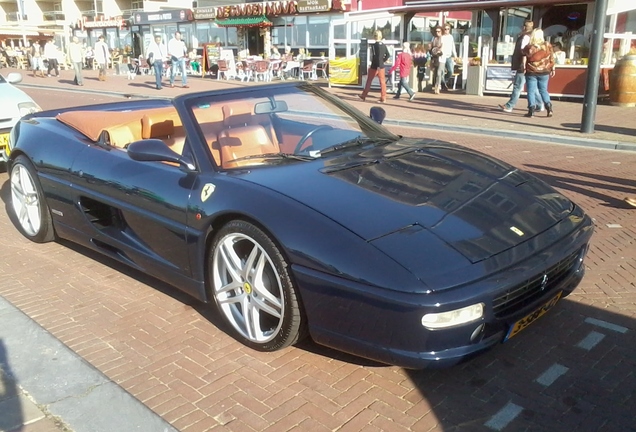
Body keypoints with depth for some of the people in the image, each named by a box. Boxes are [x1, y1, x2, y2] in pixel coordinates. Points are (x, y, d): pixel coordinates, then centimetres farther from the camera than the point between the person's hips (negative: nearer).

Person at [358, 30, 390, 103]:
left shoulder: (374, 45, -12)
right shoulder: (383, 45, 6)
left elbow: (373, 56, -18)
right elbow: (387, 55, 8)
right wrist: (383, 61, 14)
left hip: (374, 66, -4)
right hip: (382, 66, 4)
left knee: (369, 81, 9)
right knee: (382, 81, 3)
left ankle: (363, 96, 20)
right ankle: (383, 98, 0)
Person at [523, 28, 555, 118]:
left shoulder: (529, 47, -12)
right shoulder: (548, 45, -3)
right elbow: (552, 59, 3)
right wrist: (552, 69, 11)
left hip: (531, 72, -3)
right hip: (544, 72, 3)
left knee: (531, 91, 2)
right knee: (543, 90, 15)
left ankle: (531, 110, -5)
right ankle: (549, 107, 4)